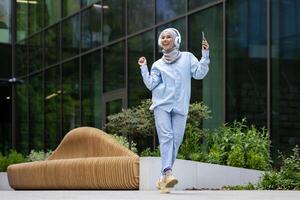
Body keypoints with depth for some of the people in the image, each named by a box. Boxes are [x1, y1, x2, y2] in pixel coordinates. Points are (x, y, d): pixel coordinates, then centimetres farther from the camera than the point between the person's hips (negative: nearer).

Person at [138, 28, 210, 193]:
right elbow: (151, 84, 6)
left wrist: (205, 54, -6)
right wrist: (143, 68, 0)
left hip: (180, 106, 1)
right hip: (162, 105, 0)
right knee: (166, 137, -18)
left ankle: (163, 179, 3)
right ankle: (167, 173, -32)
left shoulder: (187, 57, 13)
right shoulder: (158, 64, 15)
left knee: (176, 141, -3)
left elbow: (199, 74, 1)